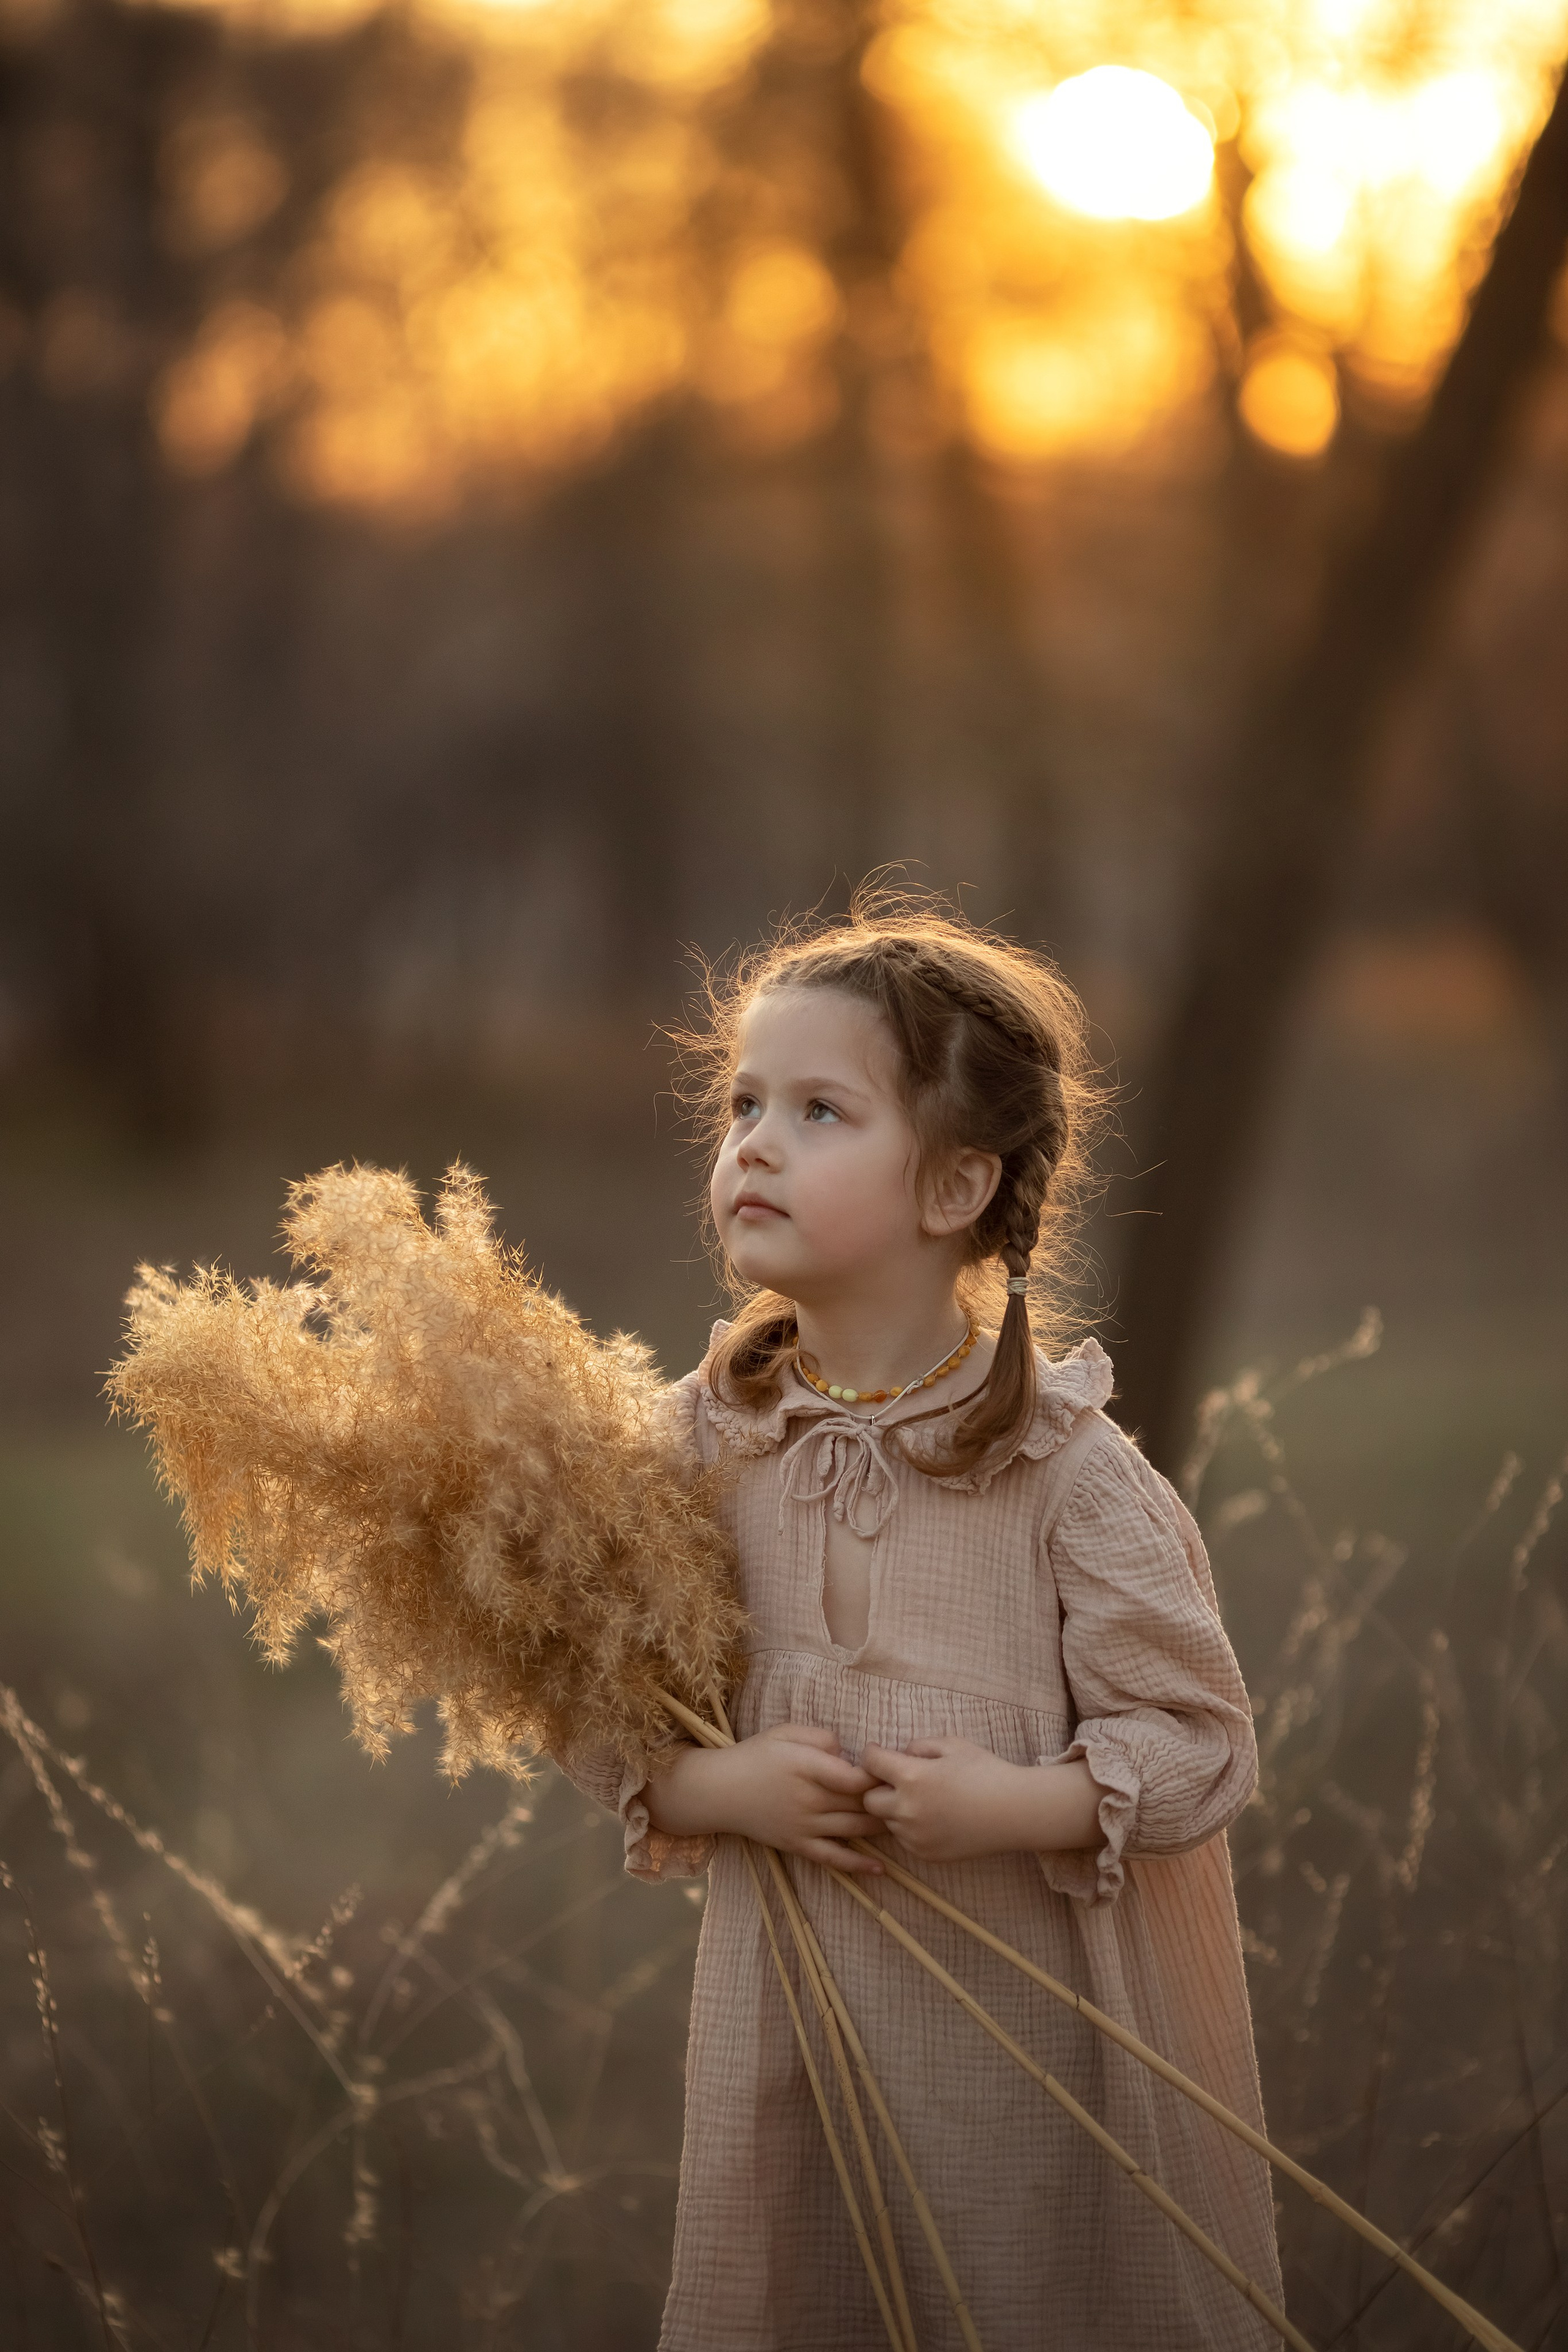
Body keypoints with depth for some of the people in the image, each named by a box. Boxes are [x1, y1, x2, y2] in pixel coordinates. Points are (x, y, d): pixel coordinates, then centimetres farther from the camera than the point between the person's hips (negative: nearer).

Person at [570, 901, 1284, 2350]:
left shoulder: (1060, 1464, -11)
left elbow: (1203, 1743, -9)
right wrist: (721, 1787, -14)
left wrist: (1015, 1805, -22)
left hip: (1029, 2026, -3)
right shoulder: (703, 1445, -1)